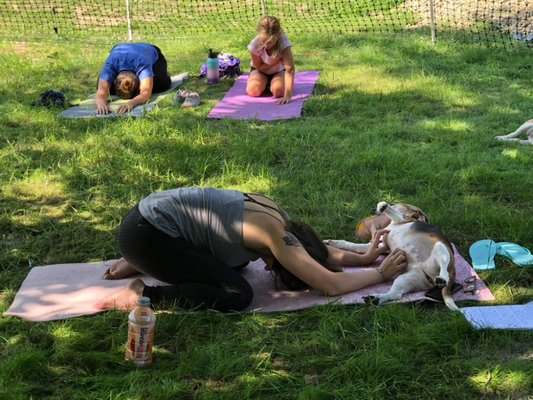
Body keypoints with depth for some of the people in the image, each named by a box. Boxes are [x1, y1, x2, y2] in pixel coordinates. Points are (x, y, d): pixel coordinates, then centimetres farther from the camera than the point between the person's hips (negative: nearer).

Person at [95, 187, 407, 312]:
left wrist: (365, 256, 15)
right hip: (144, 234, -10)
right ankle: (141, 294, -8)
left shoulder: (274, 215, 8)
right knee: (238, 295, -14)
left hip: (152, 214, 10)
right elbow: (332, 284, -17)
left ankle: (141, 265, 22)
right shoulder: (277, 236, -18)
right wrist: (382, 273, -4)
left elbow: (319, 251, 22)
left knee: (235, 261, 24)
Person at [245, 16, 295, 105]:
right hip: (261, 71, 1)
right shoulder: (255, 44, -30)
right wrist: (277, 61, -29)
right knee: (253, 90, -28)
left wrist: (287, 96, -49)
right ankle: (266, 83, 8)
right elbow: (259, 67, -14)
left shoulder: (283, 41, -34)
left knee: (278, 90, -31)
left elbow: (290, 68, -40)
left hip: (278, 71, -1)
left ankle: (271, 83, 7)